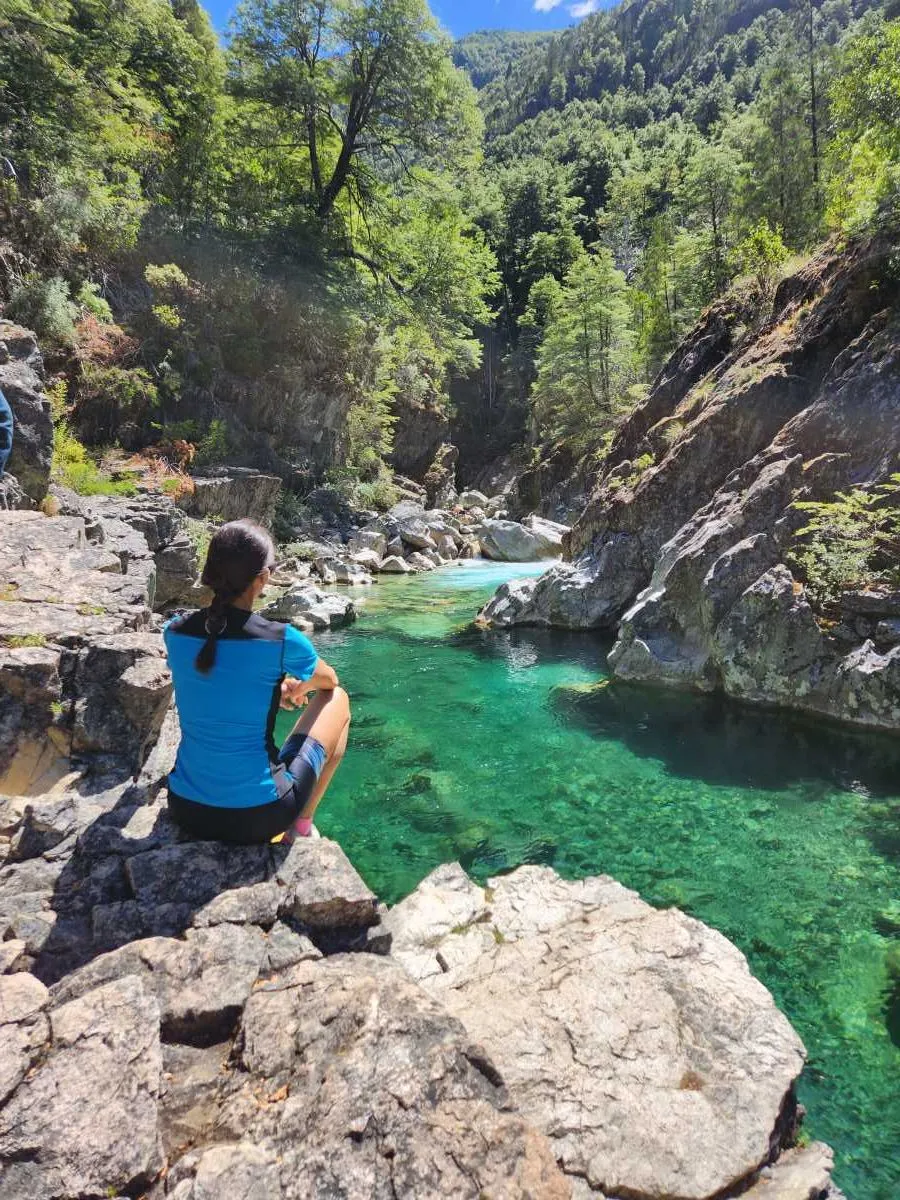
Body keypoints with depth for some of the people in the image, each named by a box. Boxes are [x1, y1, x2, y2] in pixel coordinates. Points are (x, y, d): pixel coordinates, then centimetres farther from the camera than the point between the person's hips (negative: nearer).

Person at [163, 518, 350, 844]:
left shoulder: (175, 631, -4)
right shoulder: (281, 640, -16)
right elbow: (329, 680, 8)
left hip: (185, 810, 5)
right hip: (256, 816, -4)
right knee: (337, 698, 16)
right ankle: (299, 828, 21)